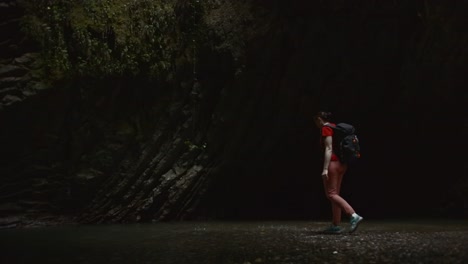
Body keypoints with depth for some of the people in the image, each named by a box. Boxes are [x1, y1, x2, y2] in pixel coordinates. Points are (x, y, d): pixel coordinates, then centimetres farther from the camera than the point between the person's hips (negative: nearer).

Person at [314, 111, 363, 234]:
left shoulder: (326, 129, -9)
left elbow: (329, 149, -18)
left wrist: (325, 168, -22)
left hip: (333, 163, -10)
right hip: (341, 164, 10)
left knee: (331, 194, -10)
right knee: (334, 194, 10)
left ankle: (354, 216, -23)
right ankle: (336, 225, 8)